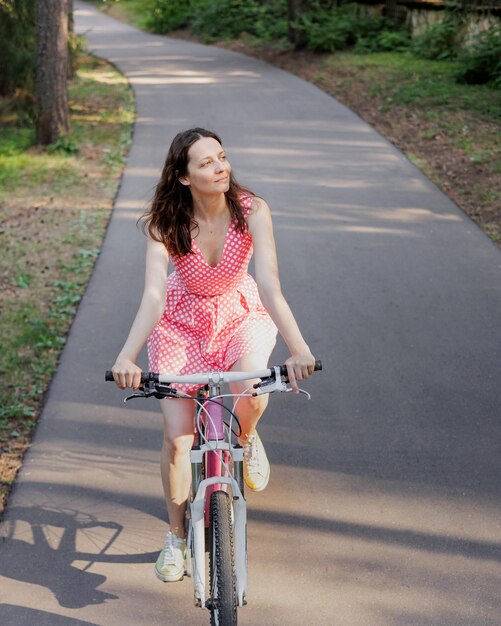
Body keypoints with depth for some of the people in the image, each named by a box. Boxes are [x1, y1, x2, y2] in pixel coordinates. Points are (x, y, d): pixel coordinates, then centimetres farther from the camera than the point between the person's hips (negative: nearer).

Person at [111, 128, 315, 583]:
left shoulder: (251, 211, -25)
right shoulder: (165, 222, -23)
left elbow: (269, 286, -34)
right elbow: (153, 295, -33)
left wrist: (298, 348, -49)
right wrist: (127, 357, -48)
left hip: (241, 315, 0)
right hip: (182, 321, 0)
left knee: (252, 391, -32)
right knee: (177, 438, -7)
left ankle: (246, 439, 7)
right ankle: (177, 536, 19)